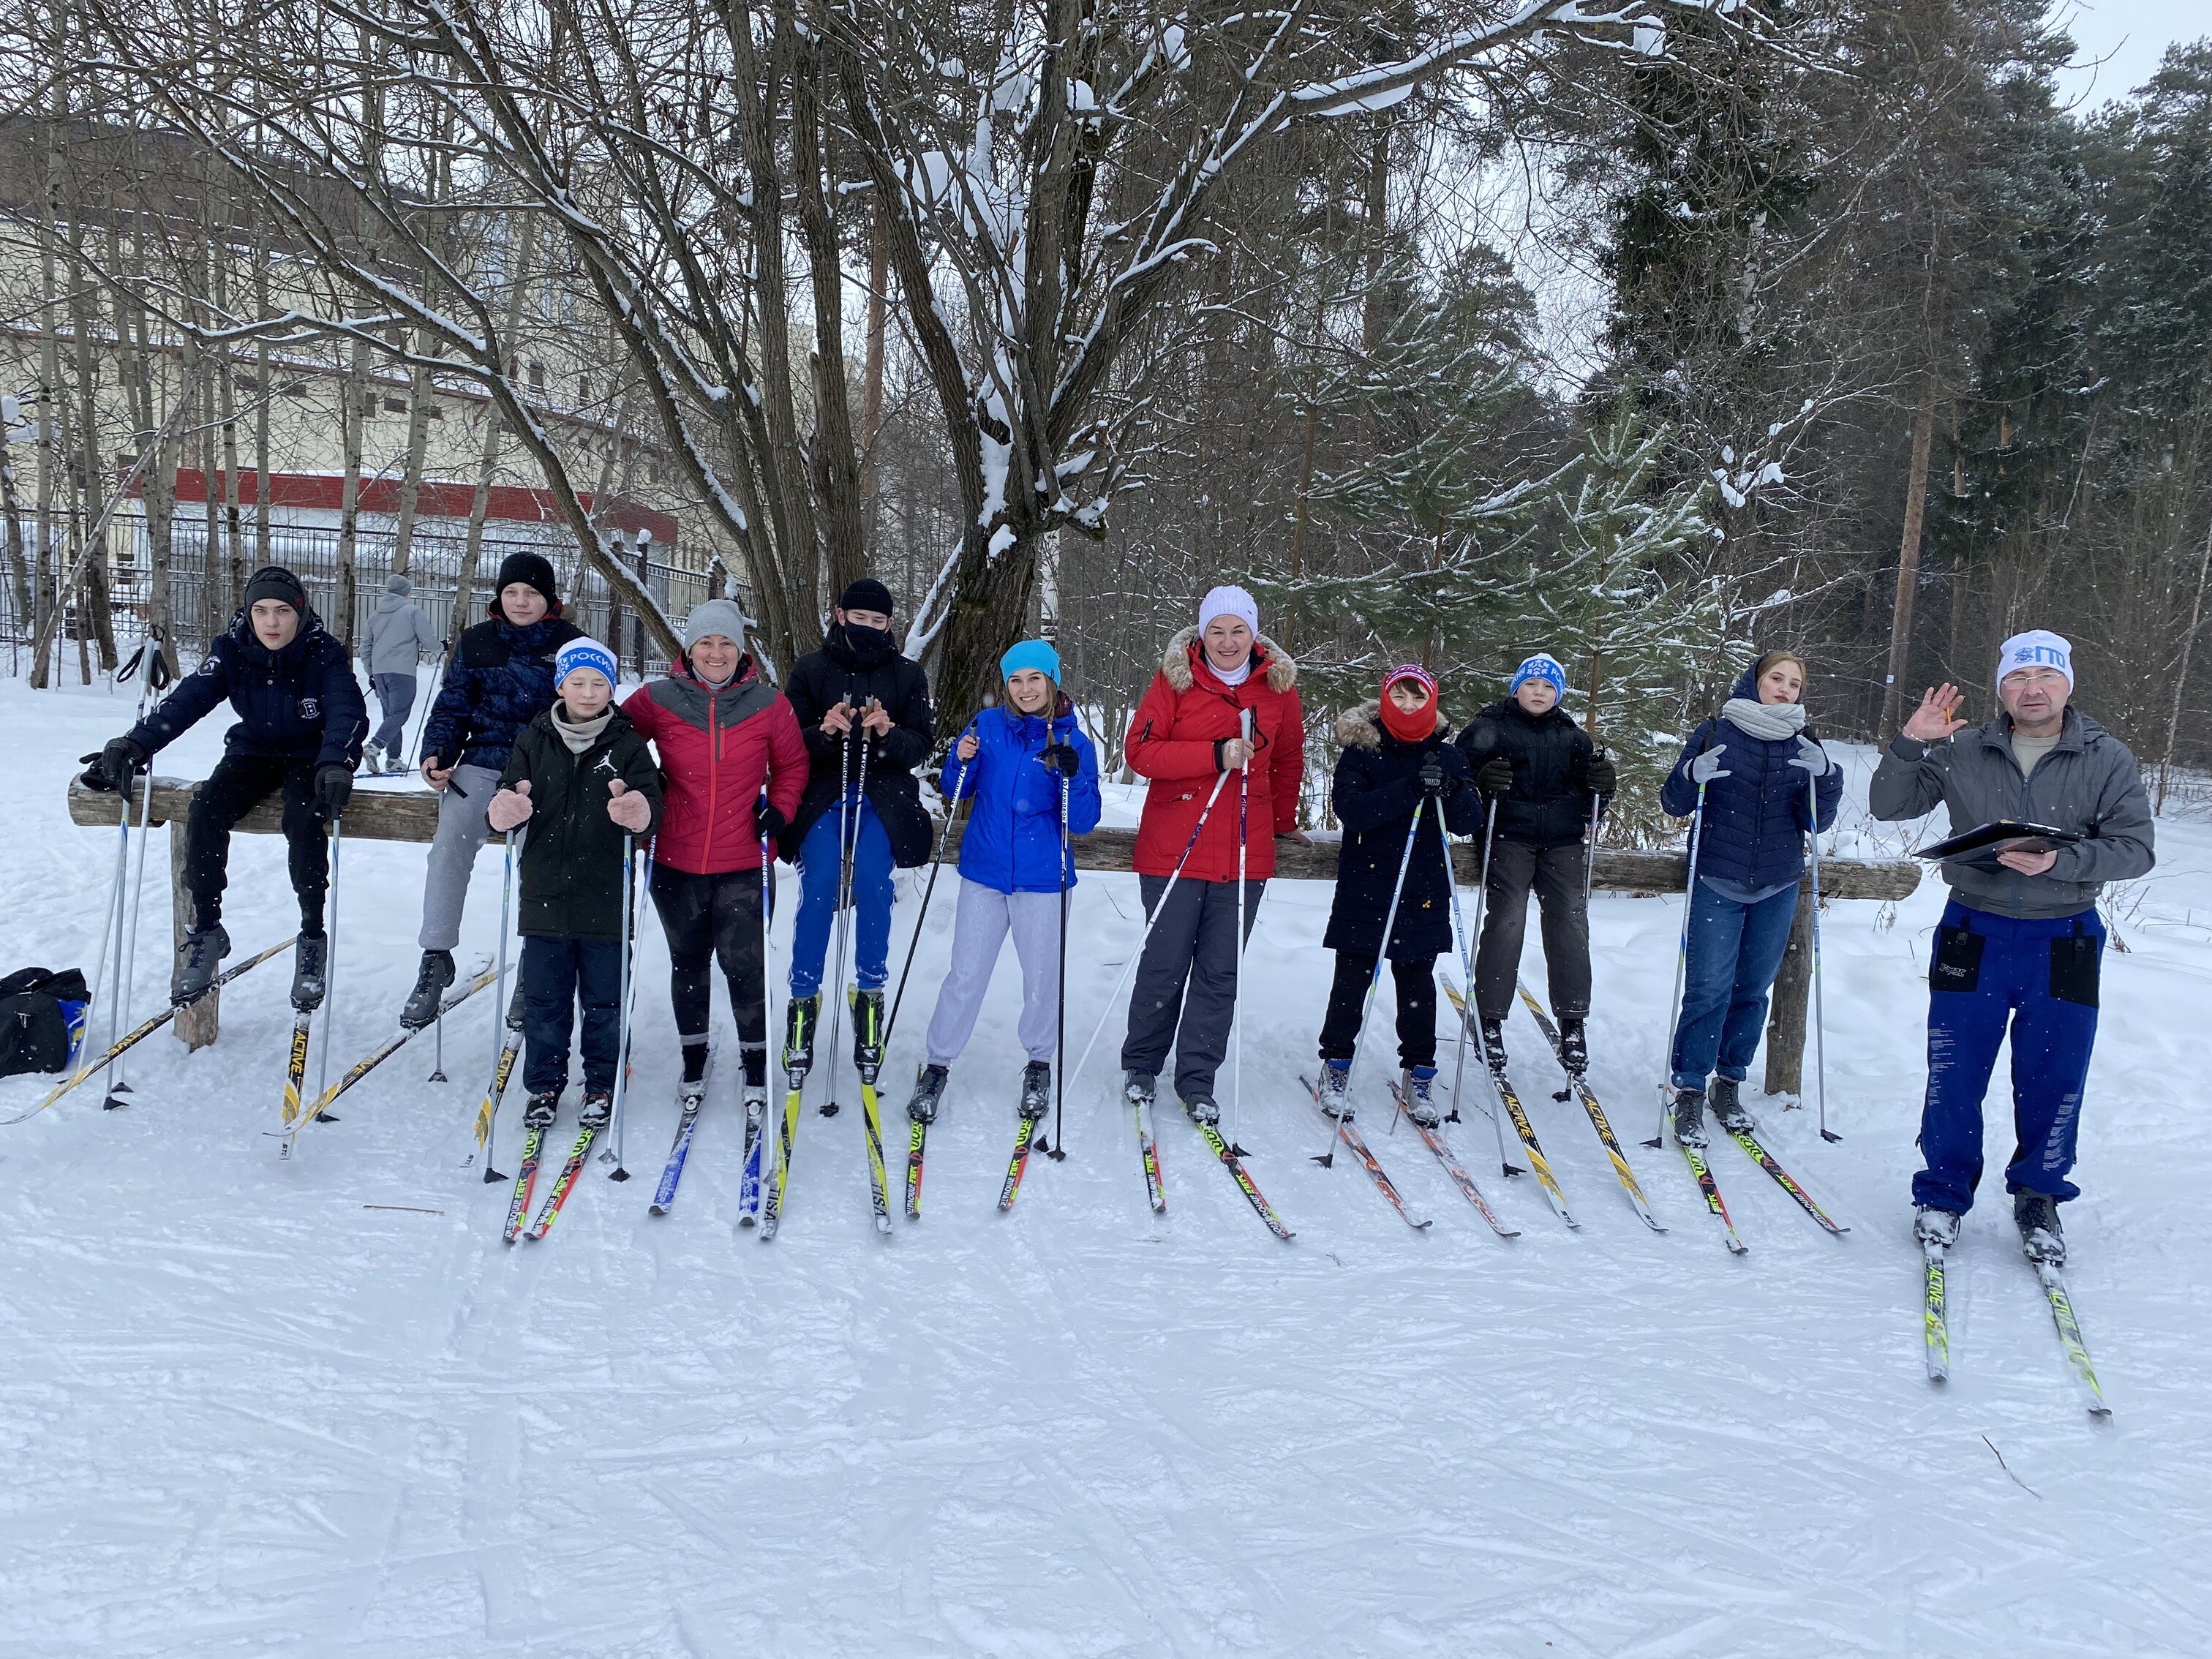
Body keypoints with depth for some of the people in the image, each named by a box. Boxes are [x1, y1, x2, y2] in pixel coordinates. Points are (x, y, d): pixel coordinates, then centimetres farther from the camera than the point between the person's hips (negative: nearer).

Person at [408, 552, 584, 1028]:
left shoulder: (572, 643, 7)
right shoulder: (475, 643, 12)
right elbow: (453, 707, 14)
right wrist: (437, 752, -3)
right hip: (485, 763, 2)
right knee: (451, 842, -22)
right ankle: (435, 958, -16)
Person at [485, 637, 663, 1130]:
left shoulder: (628, 745, 1)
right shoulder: (533, 741, 6)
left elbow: (651, 809, -10)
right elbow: (504, 807, 0)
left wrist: (635, 810, -34)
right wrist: (506, 808, -25)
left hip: (606, 901, -1)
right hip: (545, 896, 2)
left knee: (604, 1002, 7)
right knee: (543, 999, 9)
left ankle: (601, 1086, 21)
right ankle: (544, 1085, 23)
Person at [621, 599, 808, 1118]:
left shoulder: (768, 704, -2)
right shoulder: (656, 700, -3)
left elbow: (792, 764, 10)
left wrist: (779, 808, -3)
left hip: (744, 865, -1)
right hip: (677, 863, 1)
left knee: (744, 964, -4)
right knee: (688, 963, 14)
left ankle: (756, 1069, 12)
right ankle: (693, 1065, 29)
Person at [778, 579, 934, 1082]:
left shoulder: (907, 674, 11)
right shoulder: (811, 669, 8)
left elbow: (922, 744, 5)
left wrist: (889, 734, -16)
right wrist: (825, 732, -17)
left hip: (882, 797, 0)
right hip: (822, 795, 0)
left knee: (873, 883, -21)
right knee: (818, 886, -19)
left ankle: (871, 993, -6)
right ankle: (803, 1001, -8)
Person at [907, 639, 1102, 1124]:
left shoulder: (1074, 742, -4)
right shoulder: (988, 725, -1)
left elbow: (1083, 822, -8)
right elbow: (955, 792, 6)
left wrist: (1072, 776, -25)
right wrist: (961, 762, -15)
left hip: (1042, 879, -1)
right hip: (985, 872, 1)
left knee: (1042, 977, 10)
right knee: (966, 975, 4)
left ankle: (1039, 1065, 32)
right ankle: (936, 1065, 18)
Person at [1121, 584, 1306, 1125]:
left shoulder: (1277, 685, 7)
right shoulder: (1175, 679, -2)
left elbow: (1288, 759, 21)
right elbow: (1139, 750, -11)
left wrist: (1284, 822, 26)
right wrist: (1215, 755, -18)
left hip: (1245, 854, 2)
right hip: (1174, 850, -2)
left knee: (1220, 972, 5)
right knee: (1165, 966, 5)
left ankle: (1197, 1081, 14)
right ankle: (1140, 1064, 25)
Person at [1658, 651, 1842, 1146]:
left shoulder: (1805, 746, 7)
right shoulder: (1716, 733, -1)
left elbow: (1815, 822, 1)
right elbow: (1674, 804, -1)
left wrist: (1823, 777, -17)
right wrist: (1693, 776, -22)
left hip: (1777, 888, 3)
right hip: (1718, 883, -3)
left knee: (1753, 989, 9)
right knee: (1709, 988, -9)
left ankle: (1729, 1085, 21)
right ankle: (1689, 1093, -1)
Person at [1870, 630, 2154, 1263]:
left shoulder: (2107, 760, -1)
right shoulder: (1962, 754, 1)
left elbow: (2136, 847, -7)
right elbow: (1888, 806, 5)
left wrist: (2058, 862, -23)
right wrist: (1911, 745, -12)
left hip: (2064, 944, 0)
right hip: (1974, 935, 0)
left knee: (2052, 1082, 6)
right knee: (1954, 1075, 3)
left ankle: (2038, 1199, 25)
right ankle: (1943, 1193, 20)